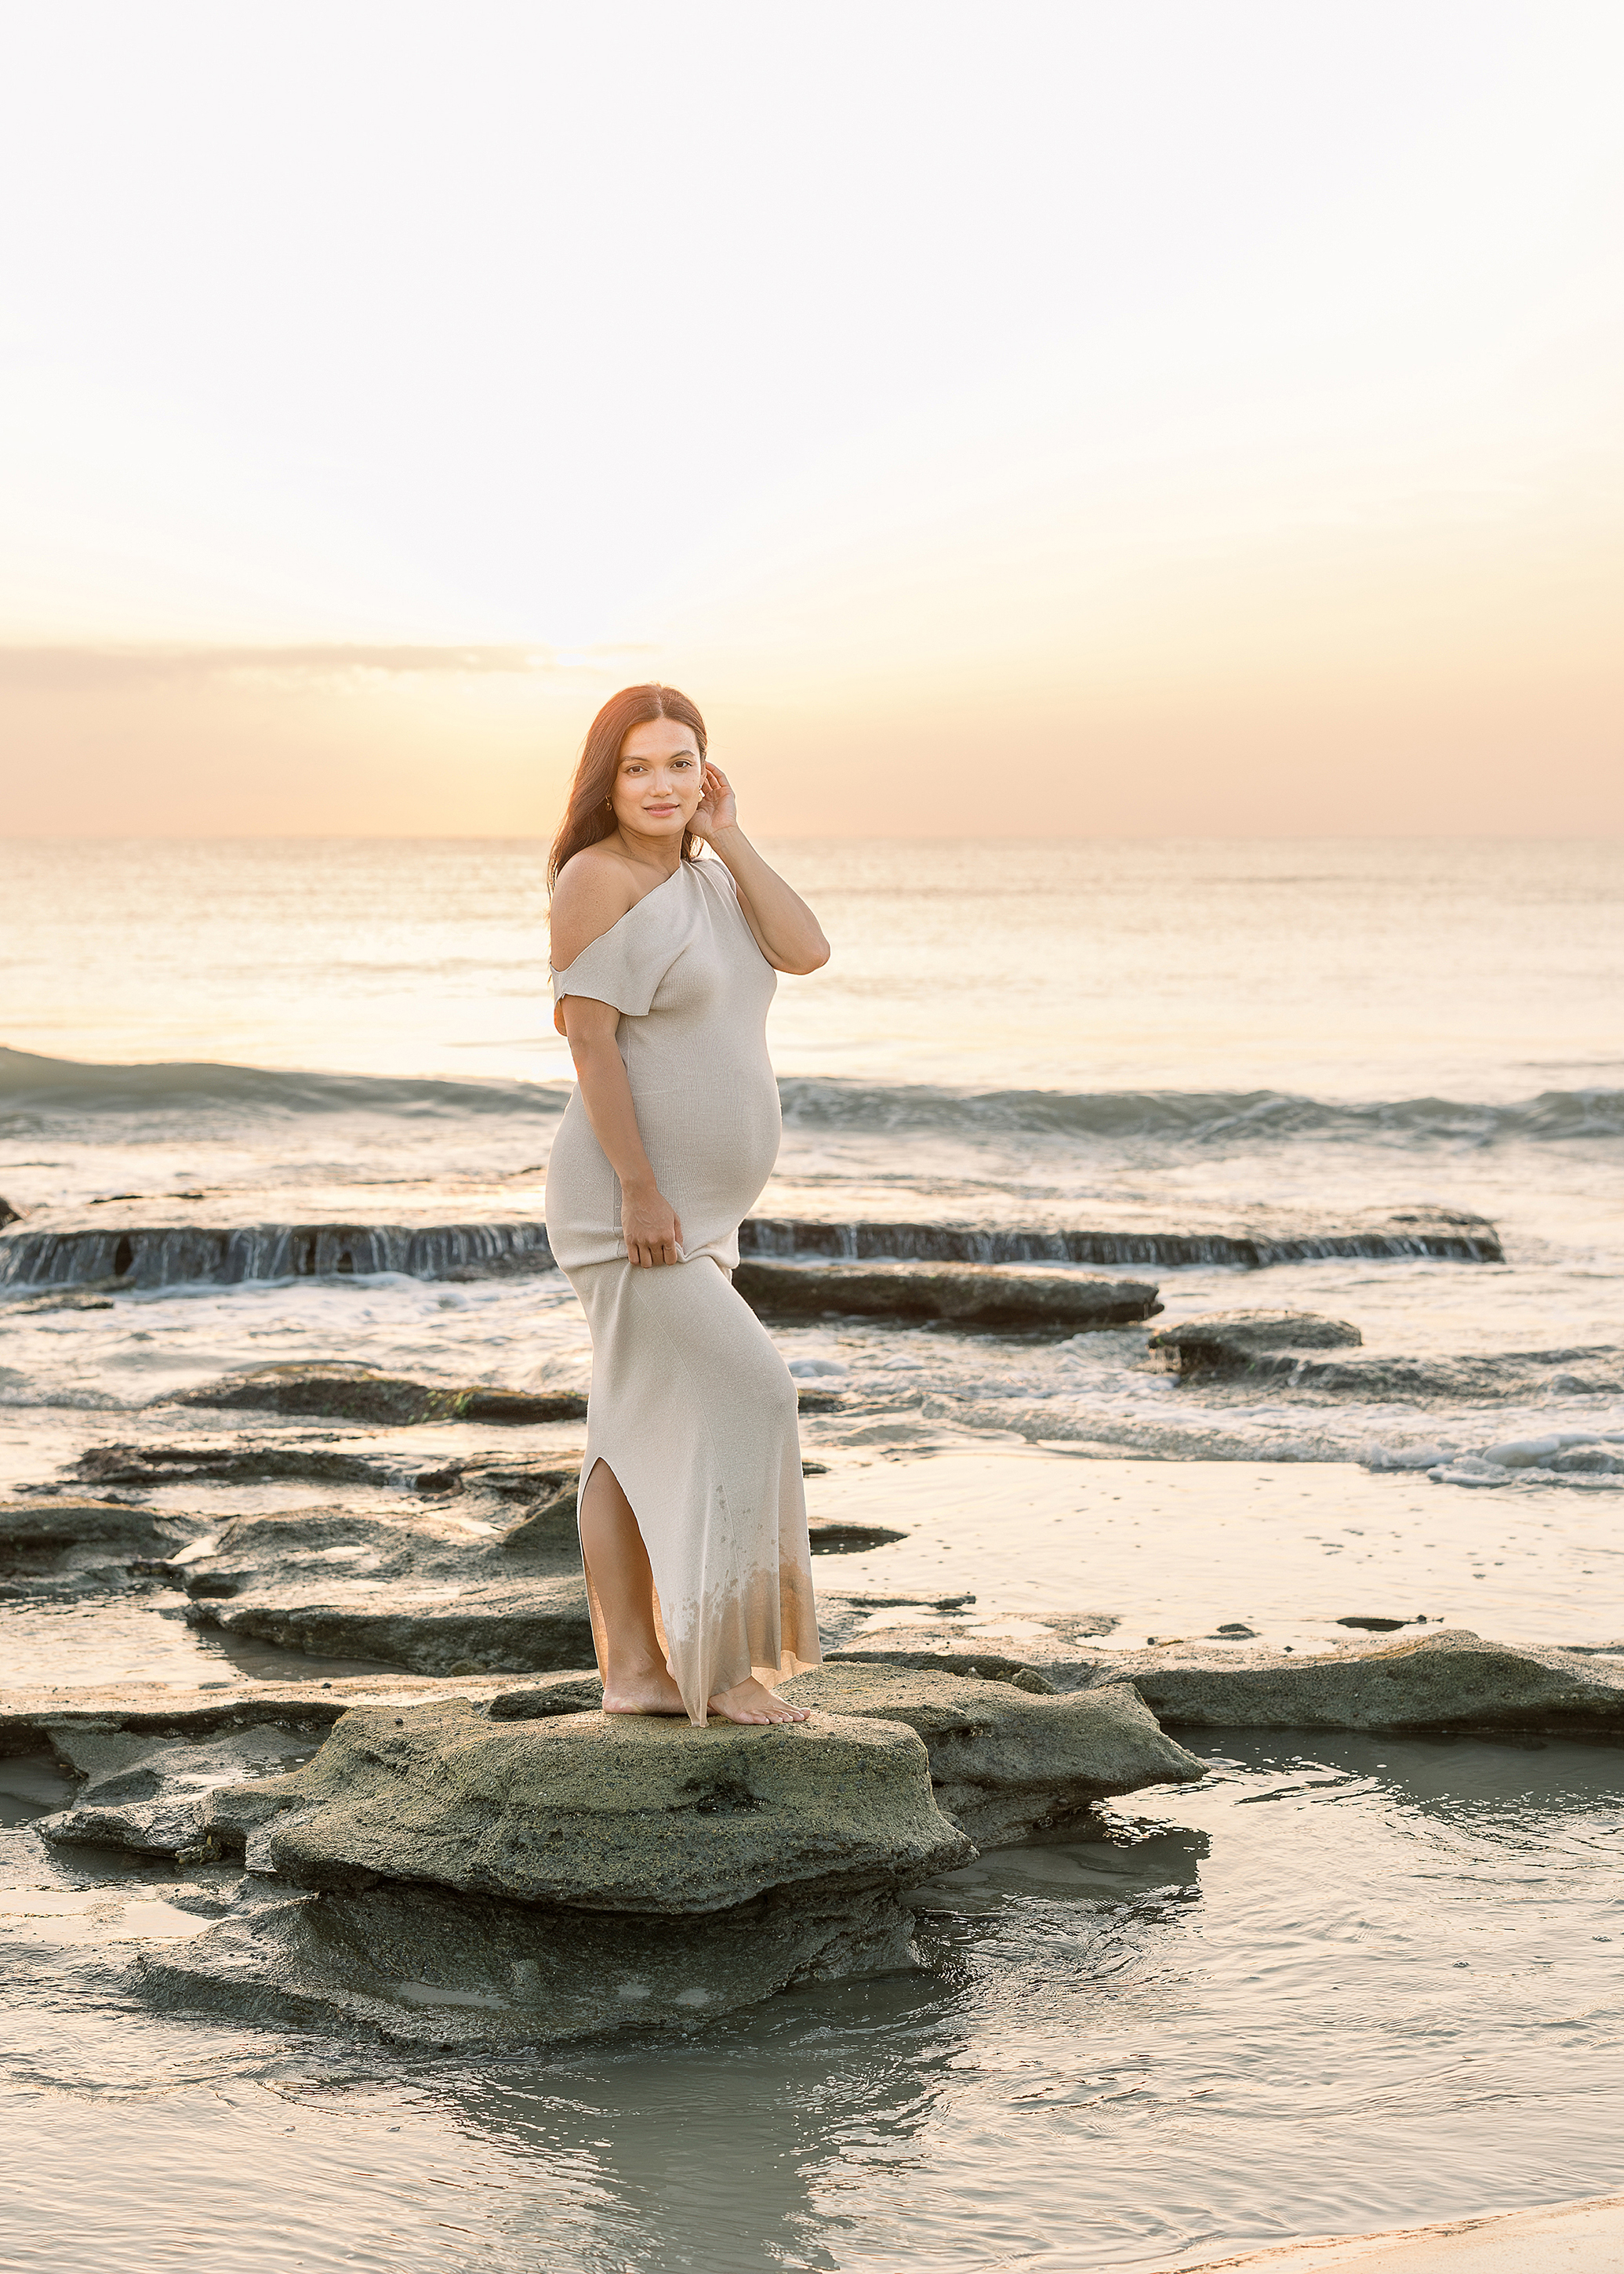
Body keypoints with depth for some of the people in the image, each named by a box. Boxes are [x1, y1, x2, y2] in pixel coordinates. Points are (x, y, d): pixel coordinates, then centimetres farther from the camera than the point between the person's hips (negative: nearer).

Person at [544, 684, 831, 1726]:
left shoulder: (708, 876, 13)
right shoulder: (598, 878, -12)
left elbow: (808, 949, -2)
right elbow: (590, 1039, -17)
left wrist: (730, 836, -3)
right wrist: (639, 1189, -22)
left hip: (698, 1211, 9)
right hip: (631, 1203, -9)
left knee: (647, 1432, 9)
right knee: (742, 1395, -13)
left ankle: (635, 1669, 13)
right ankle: (718, 1659, -7)